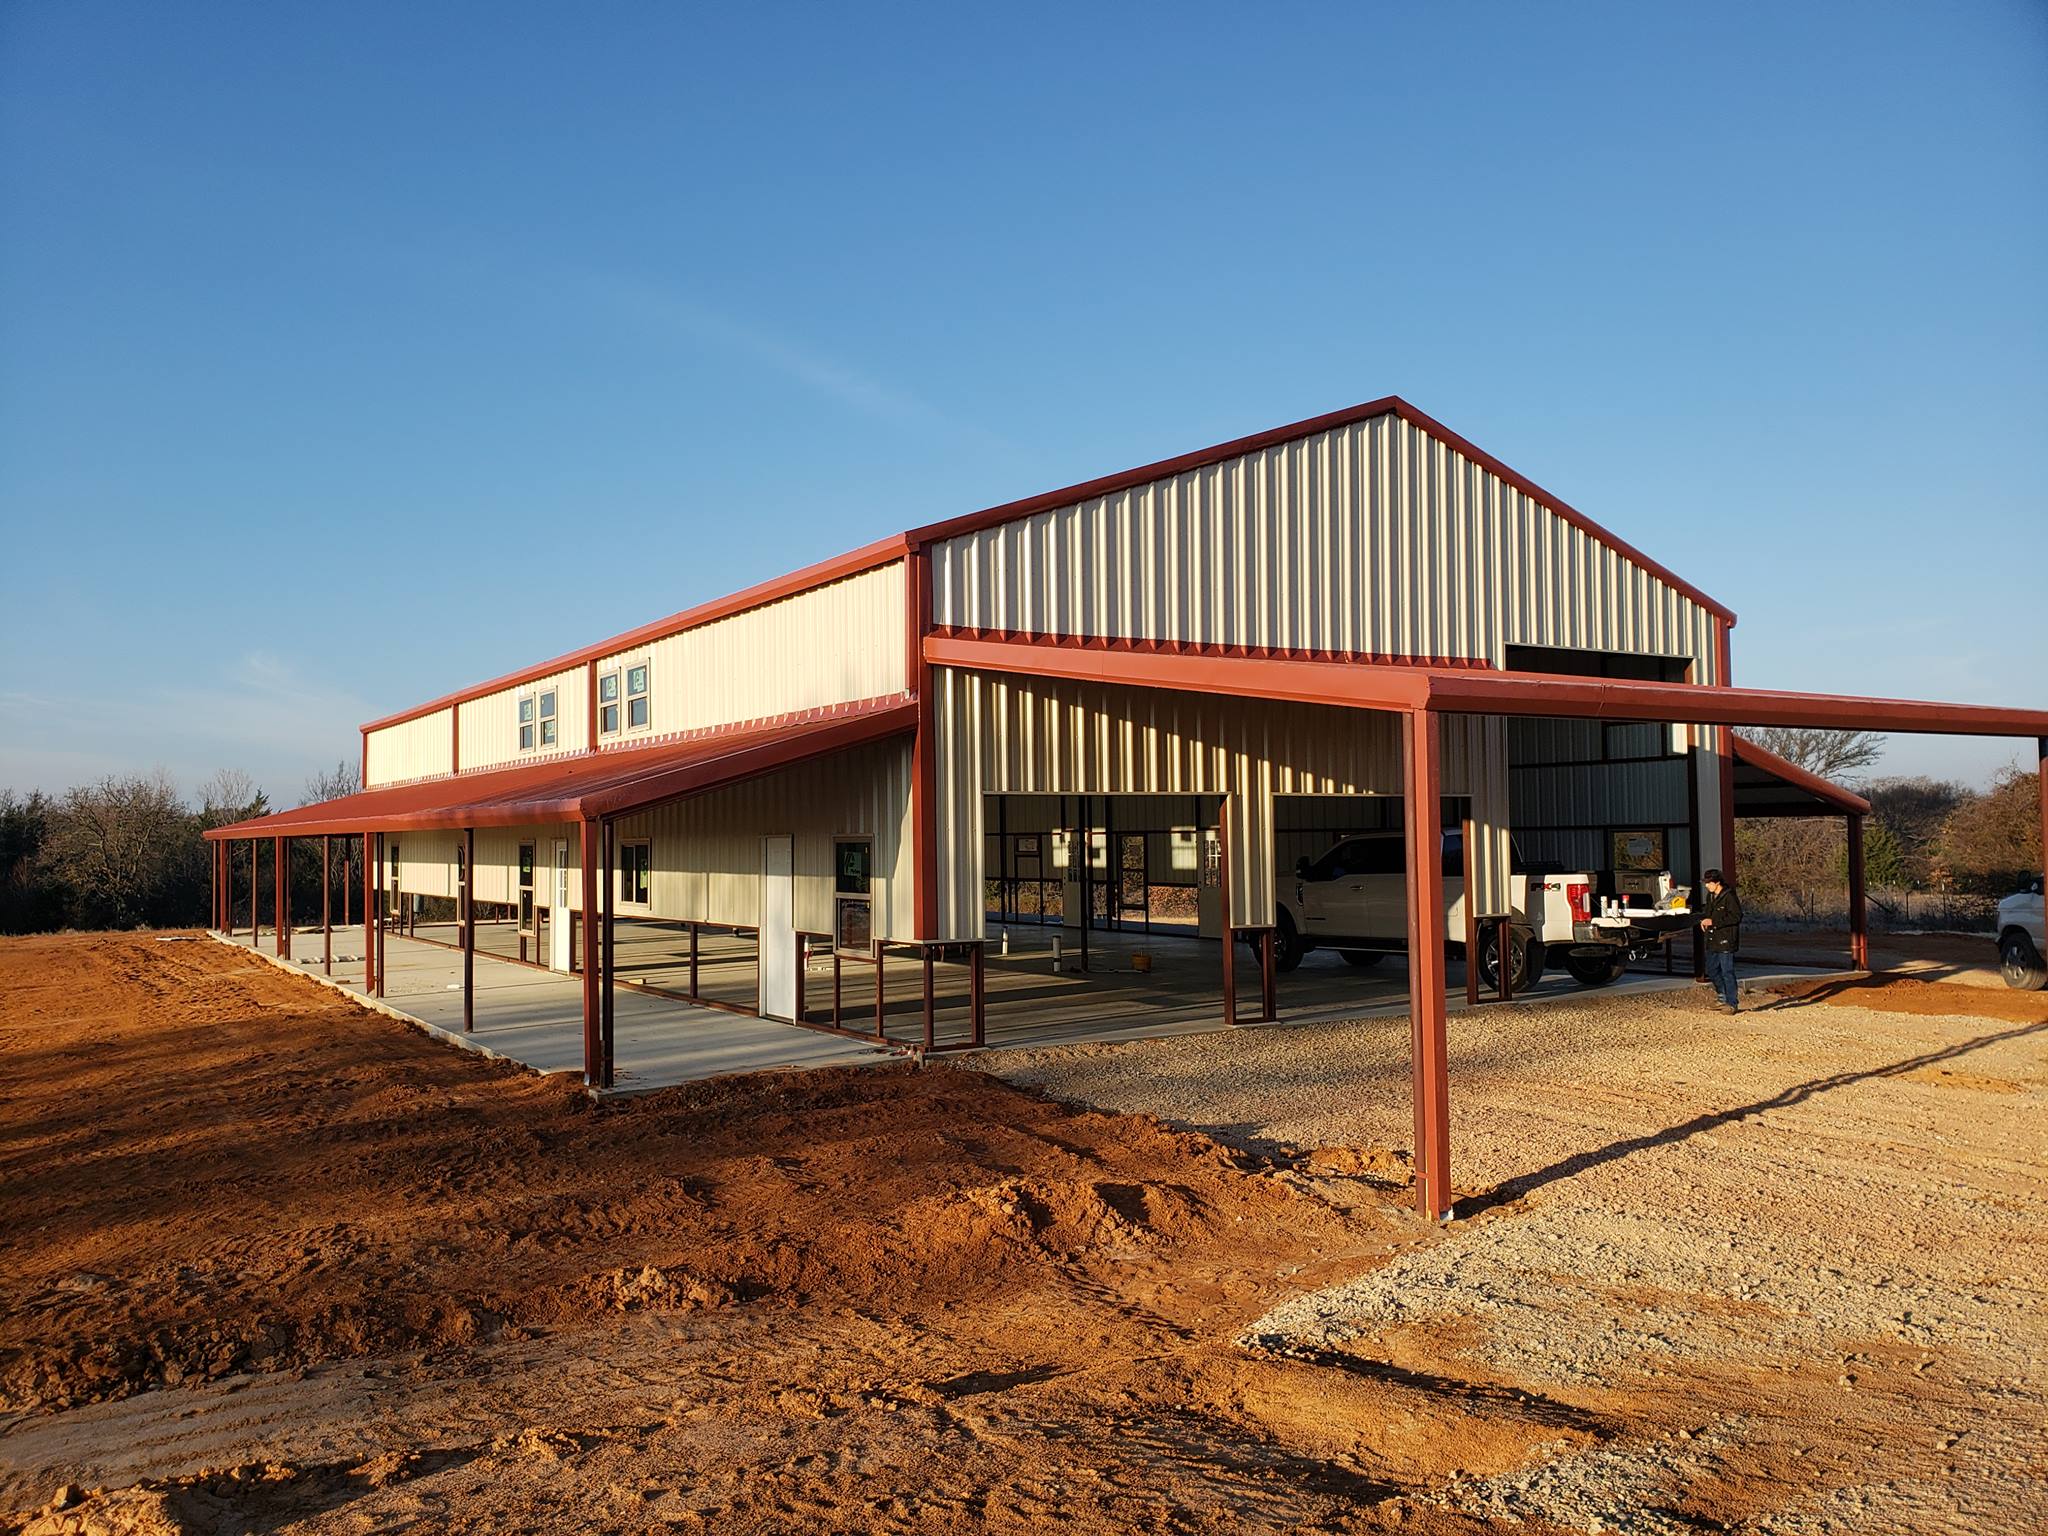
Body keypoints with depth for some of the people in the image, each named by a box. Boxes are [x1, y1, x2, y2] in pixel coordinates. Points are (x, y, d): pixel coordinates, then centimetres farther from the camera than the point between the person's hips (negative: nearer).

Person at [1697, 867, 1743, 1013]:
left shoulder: (1729, 896, -14)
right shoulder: (1710, 896, 13)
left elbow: (1736, 916, -20)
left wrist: (1713, 921, -21)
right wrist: (1703, 920, 5)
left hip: (1726, 941, -9)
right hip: (1713, 940, 9)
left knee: (1727, 972, -5)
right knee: (1712, 971, 14)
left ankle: (1732, 1003, 2)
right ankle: (1729, 995, 28)